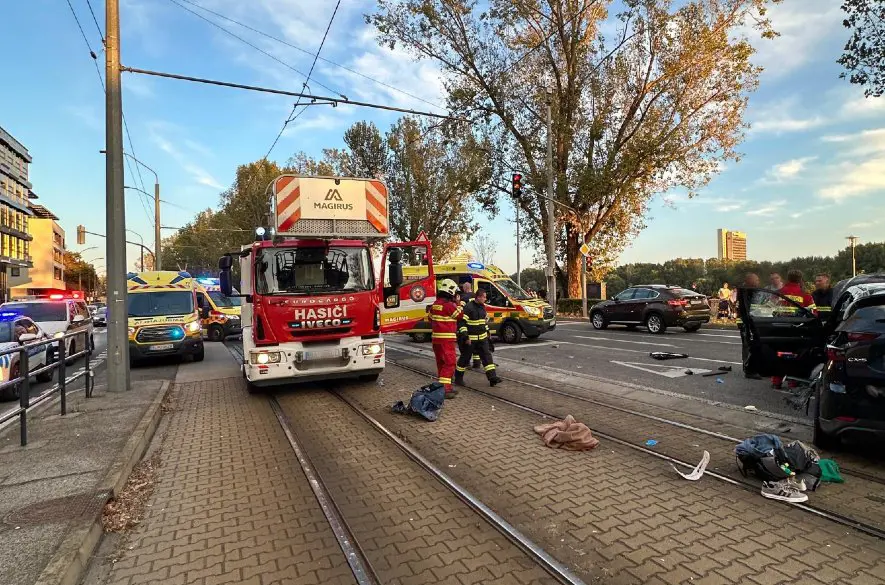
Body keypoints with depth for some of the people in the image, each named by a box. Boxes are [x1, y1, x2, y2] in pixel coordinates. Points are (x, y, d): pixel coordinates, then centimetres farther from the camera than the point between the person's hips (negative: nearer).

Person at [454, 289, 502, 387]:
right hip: (471, 338, -7)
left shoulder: (482, 307, 10)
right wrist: (466, 337, -20)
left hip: (482, 338, 7)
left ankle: (492, 377, 0)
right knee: (465, 358, 5)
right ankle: (458, 378, 19)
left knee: (487, 356, 0)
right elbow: (462, 322, -18)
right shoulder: (468, 308, -16)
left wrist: (487, 332, 22)